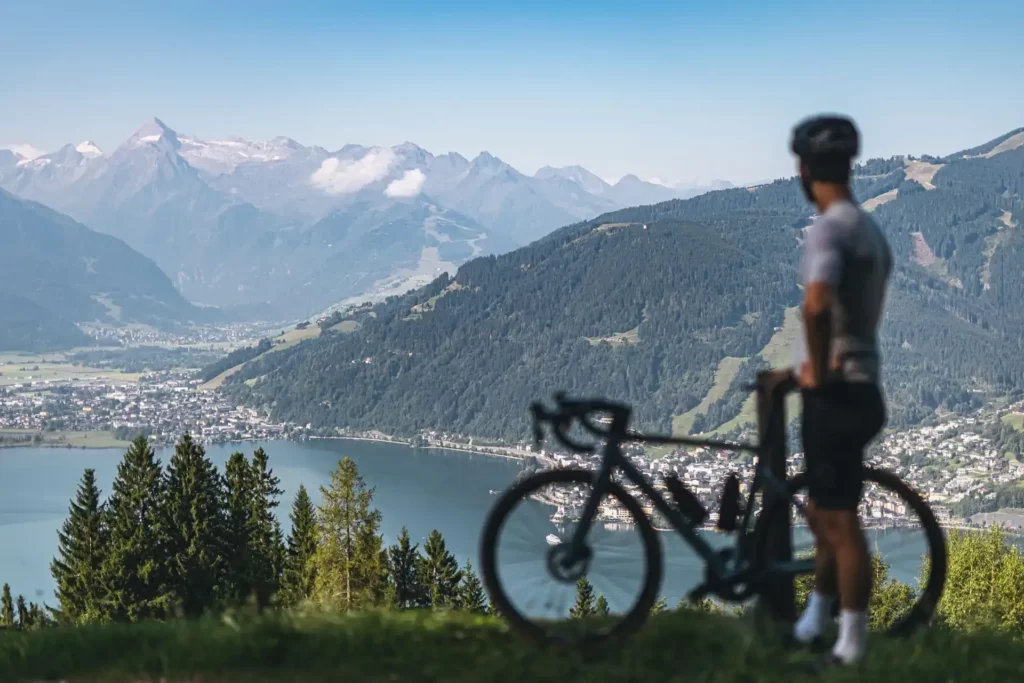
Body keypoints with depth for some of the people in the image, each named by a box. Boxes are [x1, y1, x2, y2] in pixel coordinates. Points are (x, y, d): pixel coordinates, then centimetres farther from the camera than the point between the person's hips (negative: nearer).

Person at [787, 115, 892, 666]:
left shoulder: (830, 228, -18)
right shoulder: (868, 228, 14)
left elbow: (817, 304, -36)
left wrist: (818, 370, -22)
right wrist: (809, 367, 20)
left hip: (836, 394, -10)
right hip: (854, 387, 10)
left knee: (840, 522, -2)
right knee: (823, 513, 19)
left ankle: (852, 645, 5)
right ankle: (815, 621, 30)